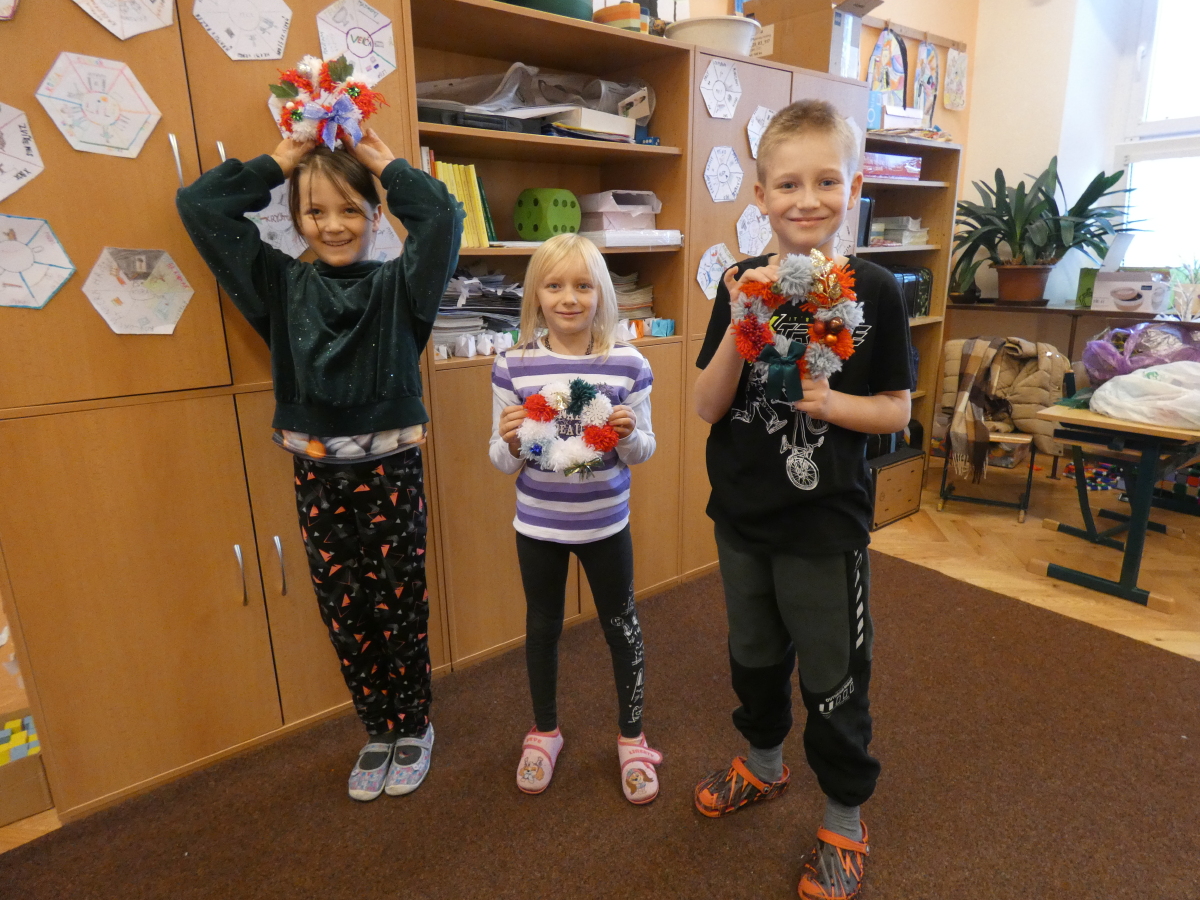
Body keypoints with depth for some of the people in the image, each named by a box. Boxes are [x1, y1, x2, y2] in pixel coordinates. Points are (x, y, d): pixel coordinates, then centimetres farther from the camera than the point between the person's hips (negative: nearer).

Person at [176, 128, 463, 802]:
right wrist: (280, 162, 5)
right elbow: (198, 206, 5)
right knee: (344, 611, 11)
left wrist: (386, 163, -3)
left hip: (390, 468, -3)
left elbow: (443, 215, -17)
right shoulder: (282, 283, 7)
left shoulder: (398, 284, -2)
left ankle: (413, 727, 30)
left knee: (399, 606, 7)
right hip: (317, 472, 3)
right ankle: (377, 731, 32)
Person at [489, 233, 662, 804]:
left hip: (605, 524, 0)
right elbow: (502, 463, -4)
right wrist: (510, 443, -26)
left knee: (621, 627, 14)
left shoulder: (628, 365, -10)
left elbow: (643, 453, -1)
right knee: (542, 627, 18)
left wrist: (629, 436, -23)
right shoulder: (513, 366, -10)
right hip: (537, 526, 1)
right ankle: (544, 731, 43)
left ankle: (632, 738, 37)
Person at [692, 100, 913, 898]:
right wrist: (740, 327, -22)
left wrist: (833, 402, -23)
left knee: (834, 680, 10)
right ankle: (763, 763, 49)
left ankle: (844, 818, 35)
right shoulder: (744, 285, -3)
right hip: (742, 515, 3)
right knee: (755, 655, 22)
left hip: (826, 524, -3)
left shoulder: (873, 291, -8)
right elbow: (708, 407, -7)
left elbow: (897, 411, -3)